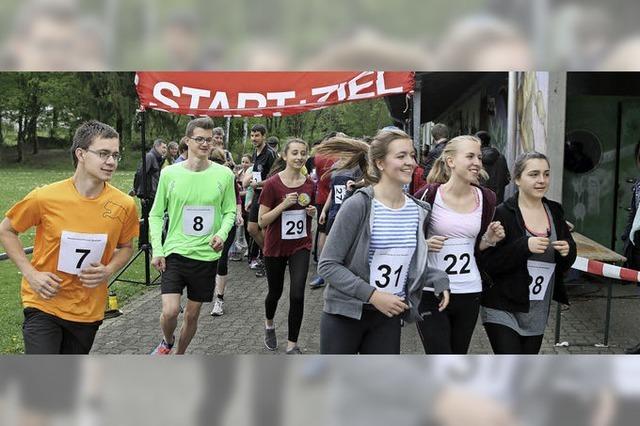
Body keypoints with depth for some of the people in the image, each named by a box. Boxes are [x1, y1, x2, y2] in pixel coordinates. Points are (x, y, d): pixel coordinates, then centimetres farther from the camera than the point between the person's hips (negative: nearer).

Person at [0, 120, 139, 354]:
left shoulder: (125, 205, -9)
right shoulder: (45, 197, -15)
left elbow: (126, 247, 9)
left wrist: (108, 271, -11)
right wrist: (31, 273, -10)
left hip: (88, 311, 3)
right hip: (44, 305, -3)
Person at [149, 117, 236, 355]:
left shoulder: (224, 174, -3)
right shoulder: (170, 173, -4)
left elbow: (230, 211, 7)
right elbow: (156, 214, 3)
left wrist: (222, 233, -13)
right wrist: (157, 250, -6)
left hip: (207, 254, 1)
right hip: (175, 252, -1)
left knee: (192, 314, 12)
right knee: (170, 311, -14)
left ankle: (178, 356, 36)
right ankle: (167, 342, 20)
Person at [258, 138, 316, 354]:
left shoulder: (309, 184, -2)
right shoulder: (272, 184, -14)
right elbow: (262, 221, -13)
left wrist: (312, 212, -8)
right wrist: (283, 205, -25)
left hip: (300, 246, 2)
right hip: (275, 247, -2)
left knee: (297, 295, -9)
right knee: (275, 292, 16)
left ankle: (292, 344, 6)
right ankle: (269, 324, 48)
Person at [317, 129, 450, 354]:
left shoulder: (418, 211, 3)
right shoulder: (358, 205, -16)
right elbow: (327, 265, -16)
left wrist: (437, 279, -3)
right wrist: (372, 294, -22)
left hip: (389, 316, 5)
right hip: (345, 313, -5)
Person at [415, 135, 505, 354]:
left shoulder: (486, 198, 5)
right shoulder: (429, 195, -10)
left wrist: (489, 240, -4)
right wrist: (424, 244, -18)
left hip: (469, 293, 5)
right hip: (431, 293, -5)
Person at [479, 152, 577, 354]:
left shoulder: (555, 212, 6)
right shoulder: (502, 214, -12)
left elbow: (567, 262, 13)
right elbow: (487, 262, -17)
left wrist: (567, 251, -10)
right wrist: (525, 246, -27)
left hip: (538, 313, 6)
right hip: (503, 311, -6)